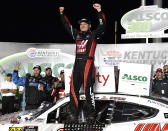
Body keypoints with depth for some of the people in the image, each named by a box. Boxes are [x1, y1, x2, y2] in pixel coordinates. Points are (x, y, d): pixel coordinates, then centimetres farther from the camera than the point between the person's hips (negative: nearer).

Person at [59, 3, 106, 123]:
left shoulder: (93, 35, 7)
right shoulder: (77, 34, 21)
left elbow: (102, 26, -6)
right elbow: (67, 25, 29)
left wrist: (100, 12, -15)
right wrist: (62, 14, 25)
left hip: (87, 63, -6)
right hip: (77, 63, 6)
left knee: (88, 89, -11)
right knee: (73, 89, 3)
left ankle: (91, 114, -4)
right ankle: (74, 114, 9)